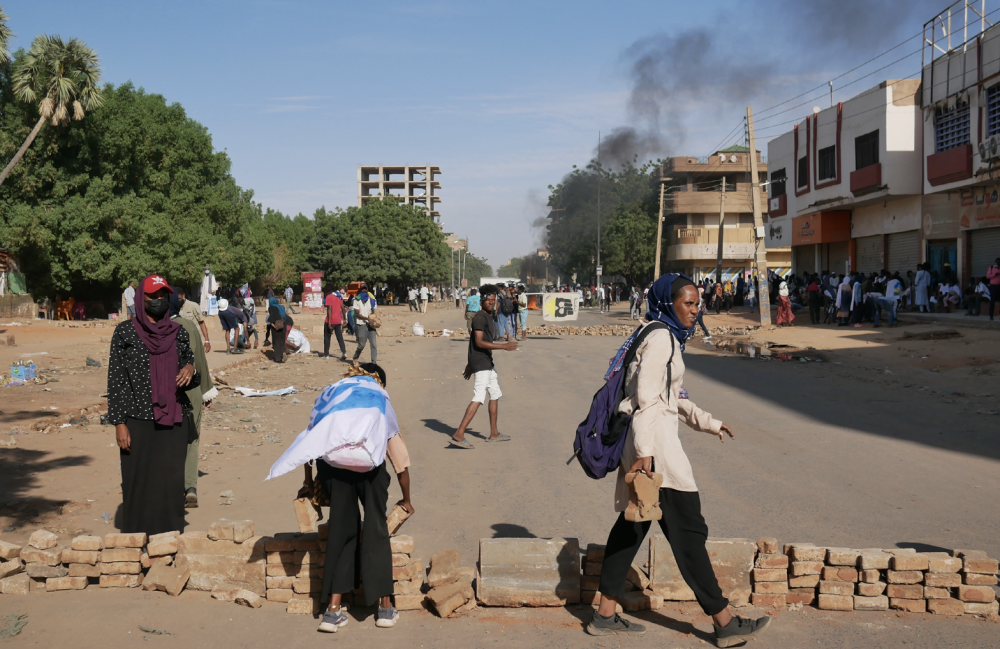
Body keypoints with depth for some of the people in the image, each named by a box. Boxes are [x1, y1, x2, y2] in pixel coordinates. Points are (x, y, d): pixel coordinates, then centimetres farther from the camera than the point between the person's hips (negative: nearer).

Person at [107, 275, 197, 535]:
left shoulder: (179, 333, 10)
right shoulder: (125, 332, 0)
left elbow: (189, 381, 16)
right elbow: (116, 379, -1)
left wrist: (190, 371, -8)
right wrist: (119, 423, -8)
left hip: (174, 422, 3)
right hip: (139, 422, -3)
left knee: (172, 483, 4)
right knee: (139, 485, -2)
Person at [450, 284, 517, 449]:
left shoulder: (489, 317, 16)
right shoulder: (480, 318, -14)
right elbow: (479, 342, -24)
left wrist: (470, 364, 25)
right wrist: (504, 346, -28)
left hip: (487, 364, 10)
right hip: (481, 365, -10)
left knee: (495, 395, 18)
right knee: (478, 398, -16)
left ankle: (494, 434, 28)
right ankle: (458, 435, -20)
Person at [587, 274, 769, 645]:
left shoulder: (667, 337, 18)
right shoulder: (660, 338, -13)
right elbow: (646, 396, -20)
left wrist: (709, 423, 21)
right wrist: (645, 452, -24)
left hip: (647, 445, 10)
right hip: (653, 441, -10)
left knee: (633, 523, 13)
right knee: (688, 530, -4)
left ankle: (605, 615, 19)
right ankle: (724, 622, 5)